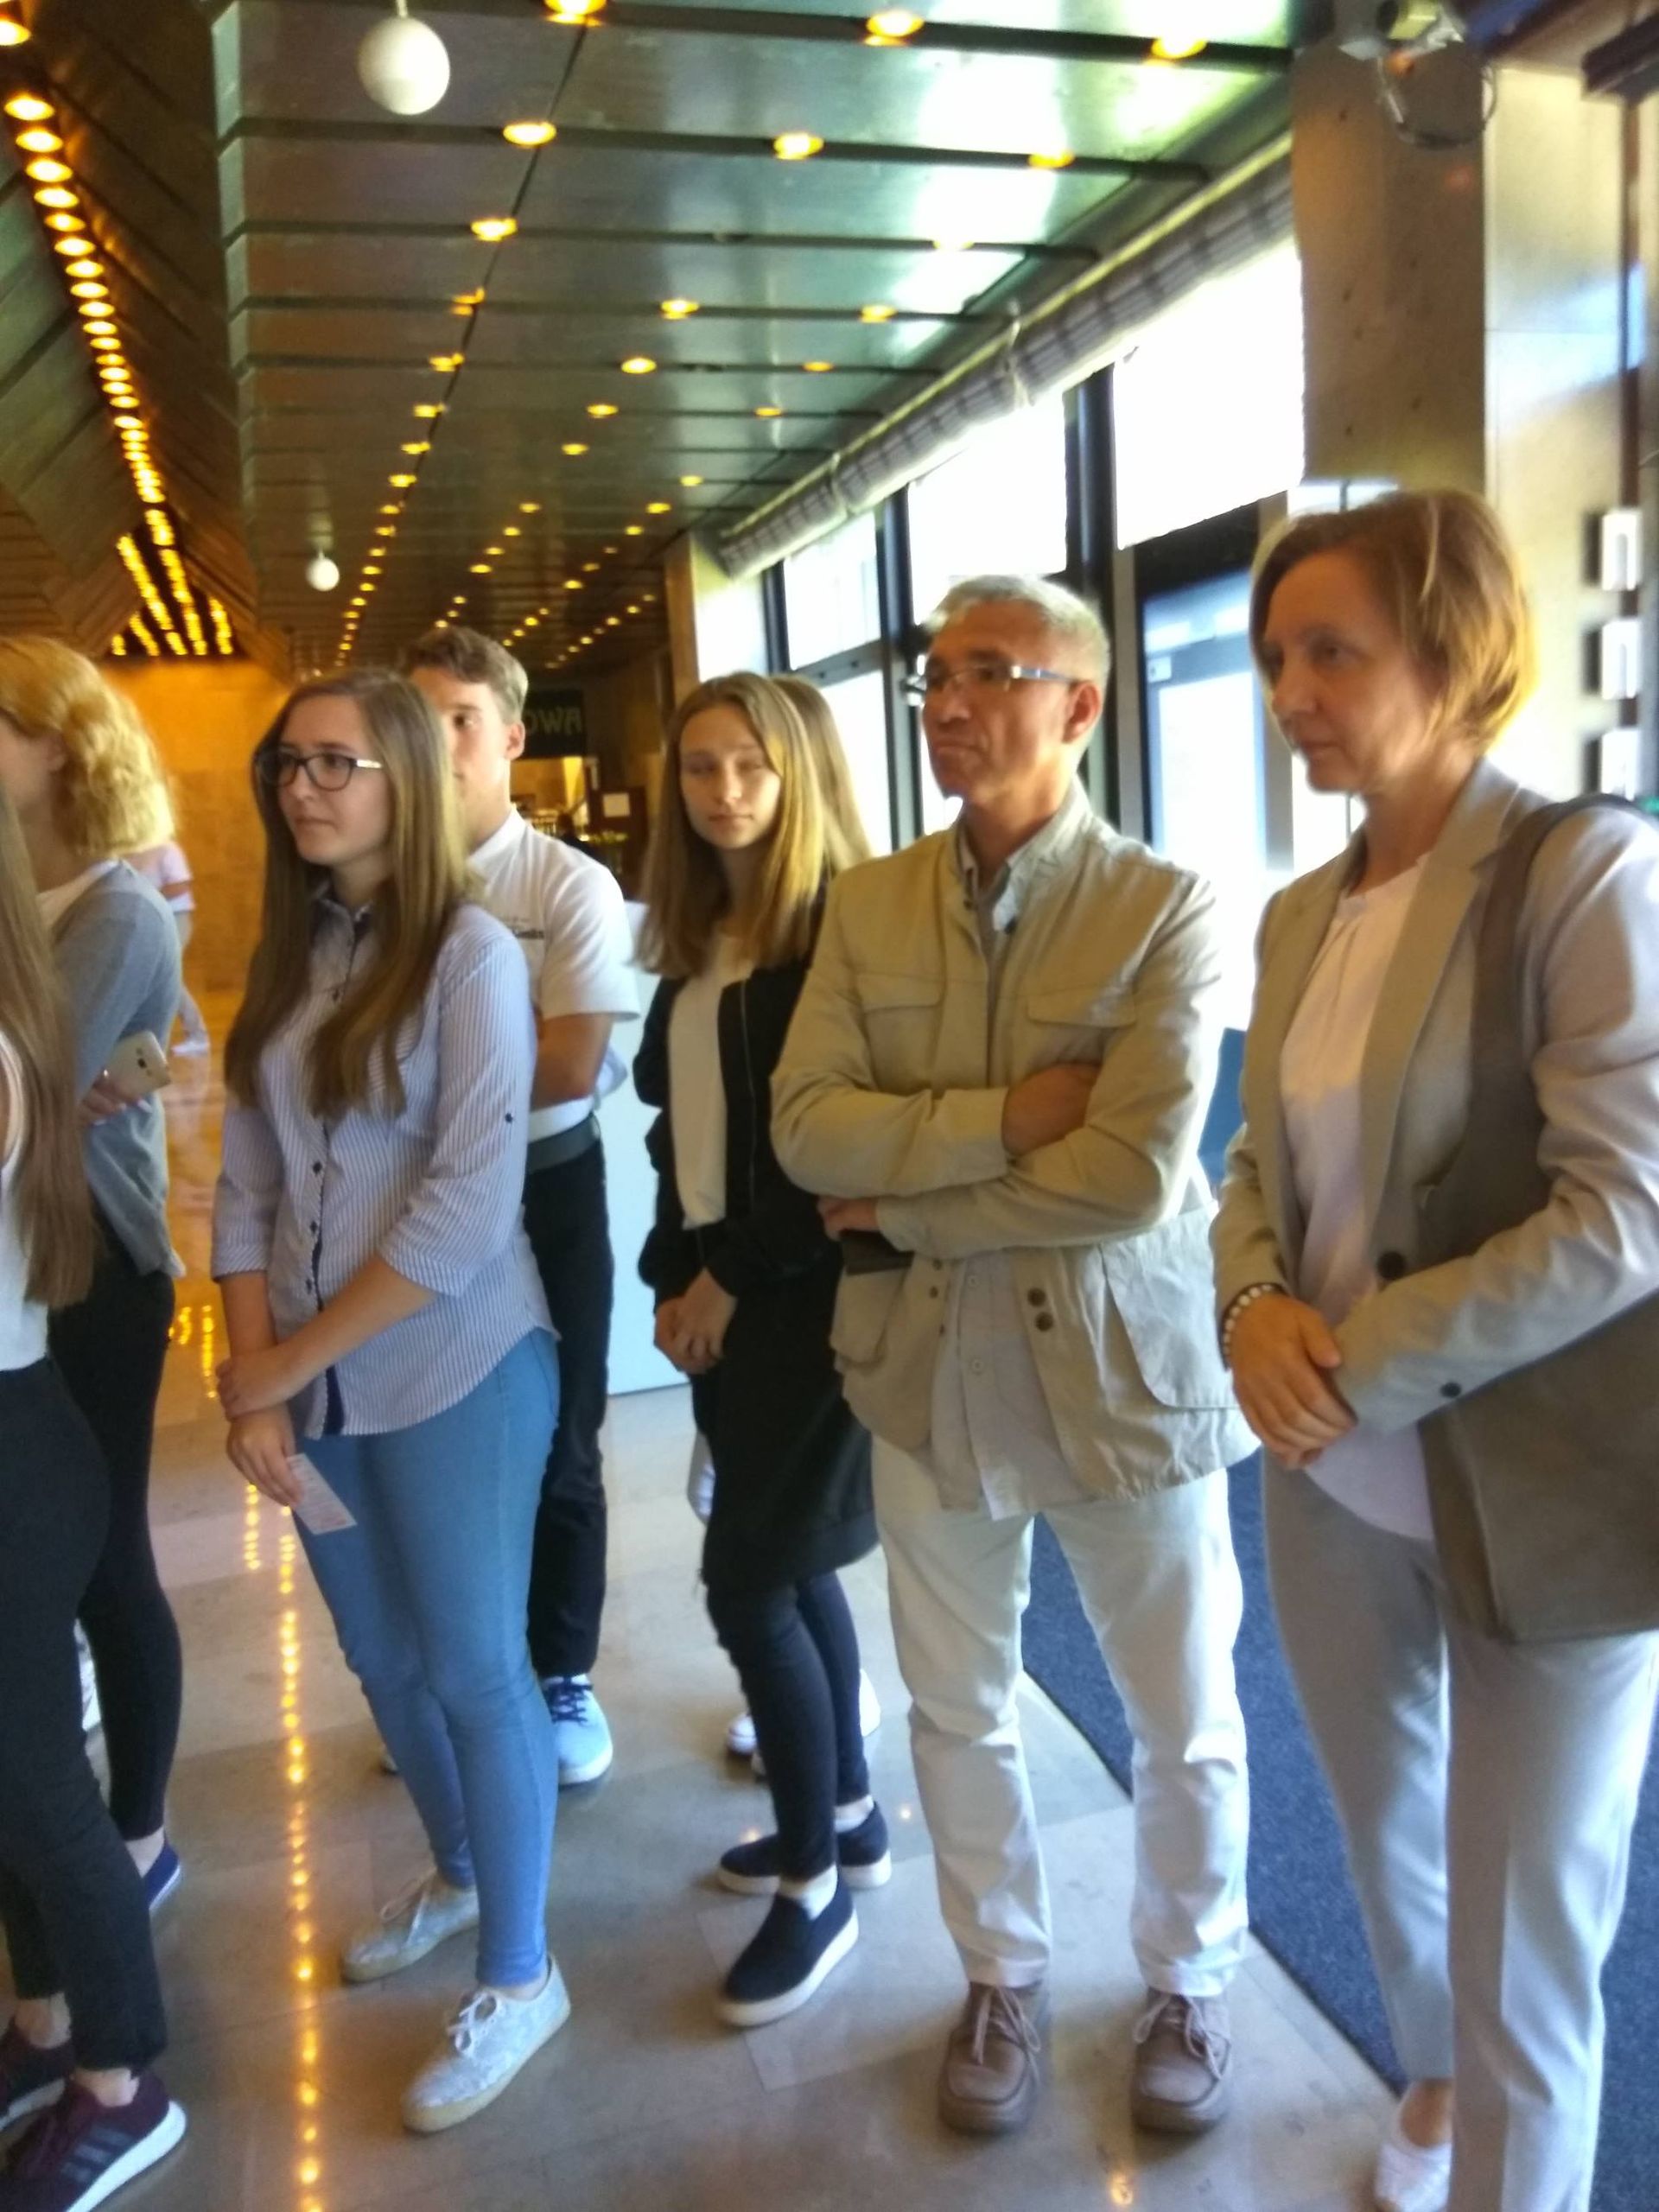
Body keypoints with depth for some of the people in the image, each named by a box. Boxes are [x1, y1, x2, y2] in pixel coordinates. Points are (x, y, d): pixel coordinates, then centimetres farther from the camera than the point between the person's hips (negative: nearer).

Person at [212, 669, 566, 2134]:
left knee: (474, 1668, 6)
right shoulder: (286, 960, 7)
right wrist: (253, 1386, -5)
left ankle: (520, 1974, 27)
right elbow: (246, 1185, 4)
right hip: (315, 1386, 6)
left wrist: (288, 1360, -13)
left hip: (452, 1376, -6)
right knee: (384, 1659, 20)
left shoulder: (470, 954, -11)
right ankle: (459, 1873, 46)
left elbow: (468, 1209, -18)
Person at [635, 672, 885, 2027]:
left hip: (810, 1296, -7)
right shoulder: (694, 941, 12)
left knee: (747, 1584, -4)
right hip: (722, 1295, 7)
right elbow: (677, 1118, 13)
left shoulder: (846, 927, -12)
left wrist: (734, 1277, -13)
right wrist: (678, 1273, 2)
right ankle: (846, 1816, 34)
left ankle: (816, 1883, 15)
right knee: (792, 1566, 16)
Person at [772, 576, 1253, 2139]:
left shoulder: (1164, 908, -12)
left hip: (1122, 1365, -3)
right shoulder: (867, 904, 0)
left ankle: (1186, 1983, 43)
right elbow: (803, 1126, -10)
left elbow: (1135, 1176, -22)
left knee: (1181, 1721, 15)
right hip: (928, 1365, 3)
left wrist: (904, 1206, -15)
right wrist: (1007, 1119, -21)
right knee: (956, 1709, 18)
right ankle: (1002, 1977, 43)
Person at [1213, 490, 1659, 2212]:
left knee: (1520, 1944, 11)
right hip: (1336, 1480, 6)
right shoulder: (1302, 913, 5)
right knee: (1383, 1842, 25)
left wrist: (1356, 1363, -18)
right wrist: (1255, 1310, -10)